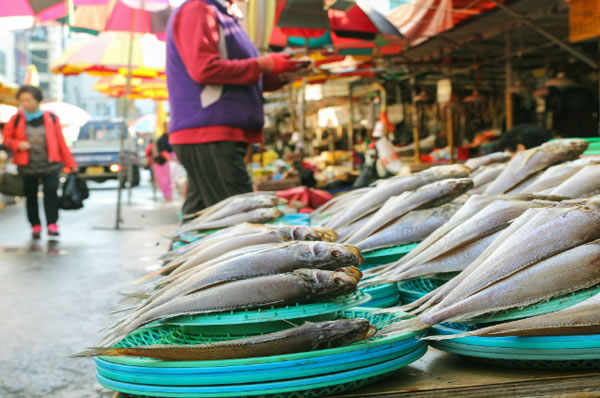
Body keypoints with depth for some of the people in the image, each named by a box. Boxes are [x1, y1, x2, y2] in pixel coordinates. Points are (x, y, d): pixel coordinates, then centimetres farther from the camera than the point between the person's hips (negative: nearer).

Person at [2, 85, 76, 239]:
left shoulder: (51, 118, 4)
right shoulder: (16, 120, 3)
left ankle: (52, 224, -7)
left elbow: (61, 141, 6)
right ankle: (35, 226, 17)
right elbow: (7, 138, 11)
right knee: (30, 196, 5)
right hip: (27, 166, 1)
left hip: (50, 164, -1)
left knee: (51, 192, -13)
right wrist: (18, 144, -11)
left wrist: (69, 163, 6)